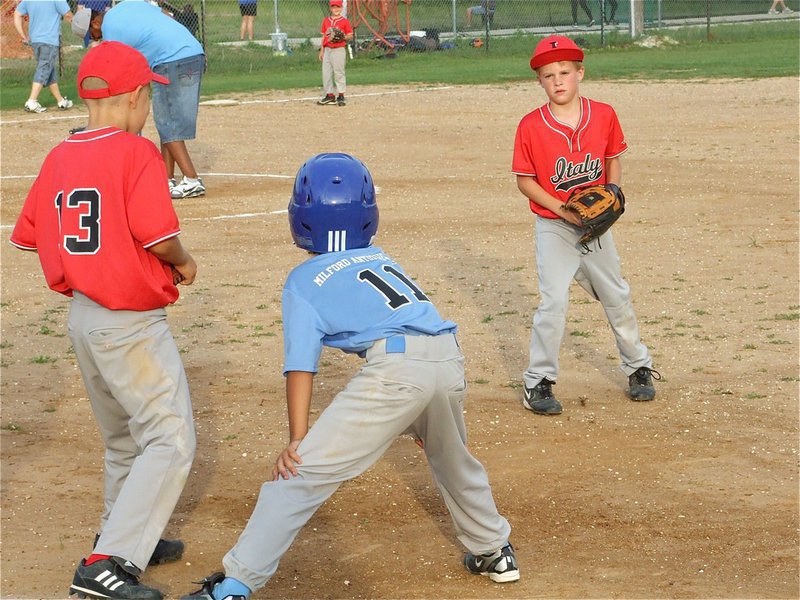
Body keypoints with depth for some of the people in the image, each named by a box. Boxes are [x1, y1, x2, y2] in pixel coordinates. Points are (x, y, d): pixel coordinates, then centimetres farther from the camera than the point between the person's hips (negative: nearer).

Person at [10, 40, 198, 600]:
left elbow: (29, 233, 10)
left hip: (83, 317, 8)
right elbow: (158, 233, -24)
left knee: (125, 437, 24)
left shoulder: (59, 158, 5)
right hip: (132, 323, -8)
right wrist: (183, 263, -4)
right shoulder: (137, 153, -16)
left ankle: (127, 537, 38)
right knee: (171, 440, -4)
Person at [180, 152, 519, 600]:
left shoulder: (305, 280, 14)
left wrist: (297, 439, -3)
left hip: (397, 366, -6)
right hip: (451, 357, 6)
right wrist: (421, 416, 43)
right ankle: (494, 551, 48)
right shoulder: (382, 259, 30)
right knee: (453, 462, 34)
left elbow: (301, 362, 3)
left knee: (301, 473, -3)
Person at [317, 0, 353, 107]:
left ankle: (341, 96, 0)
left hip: (339, 50, -5)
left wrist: (343, 37, -19)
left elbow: (350, 36, 1)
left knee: (339, 72, -5)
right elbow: (324, 36, 16)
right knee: (326, 73, 5)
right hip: (327, 50, 5)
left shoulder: (344, 21, -1)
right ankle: (330, 95, 13)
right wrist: (321, 51, 12)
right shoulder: (326, 21, 12)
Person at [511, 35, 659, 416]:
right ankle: (538, 382, 0)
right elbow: (524, 180, -8)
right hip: (553, 227, -3)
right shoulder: (531, 126, -14)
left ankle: (638, 367, 33)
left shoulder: (603, 115, -7)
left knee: (617, 296, 14)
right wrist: (563, 210, -19)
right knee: (554, 301, -13)